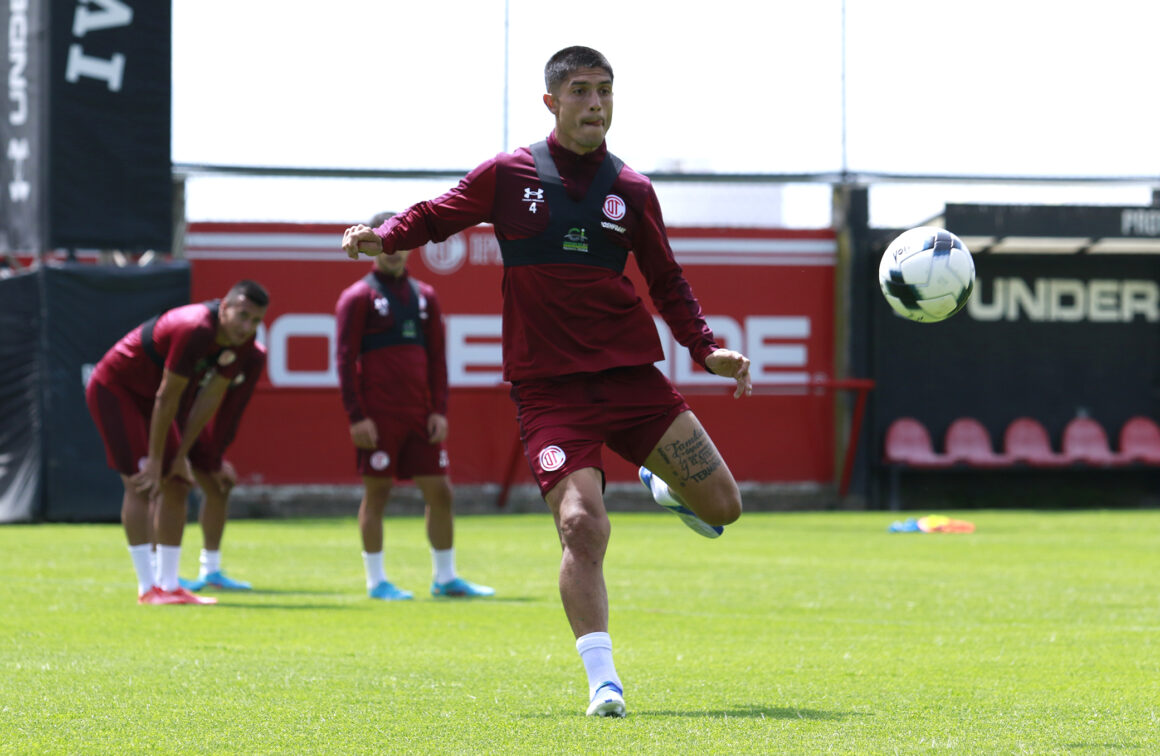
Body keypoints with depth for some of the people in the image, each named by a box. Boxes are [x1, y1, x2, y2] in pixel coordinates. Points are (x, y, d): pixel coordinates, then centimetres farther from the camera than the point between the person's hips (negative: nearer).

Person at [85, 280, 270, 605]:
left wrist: (180, 456, -1)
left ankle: (169, 585, 10)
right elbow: (167, 397, -28)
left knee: (176, 487, 4)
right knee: (139, 485, -15)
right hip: (113, 388, -9)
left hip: (145, 395, 9)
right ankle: (148, 588, -14)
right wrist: (155, 460, -21)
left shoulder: (240, 344, -9)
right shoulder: (195, 331, -35)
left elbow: (209, 399, -2)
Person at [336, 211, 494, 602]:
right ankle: (376, 581, 6)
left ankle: (445, 578, 13)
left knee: (439, 491, 4)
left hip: (420, 415, 5)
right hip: (378, 417, -5)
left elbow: (436, 358, 15)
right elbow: (346, 360, -6)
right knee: (377, 492, -2)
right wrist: (357, 417, -13)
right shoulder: (359, 297, -1)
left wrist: (439, 411, 4)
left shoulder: (424, 296, 15)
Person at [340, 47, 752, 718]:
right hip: (549, 387, -3)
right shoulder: (509, 176, 2)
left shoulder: (631, 190, 8)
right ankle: (604, 681, -11)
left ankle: (668, 486, 37)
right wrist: (384, 236, -7)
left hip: (630, 376, 3)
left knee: (721, 506, 0)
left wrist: (706, 348, 3)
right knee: (582, 526, -20)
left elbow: (666, 282, 16)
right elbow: (437, 216, 12)